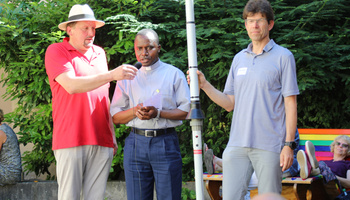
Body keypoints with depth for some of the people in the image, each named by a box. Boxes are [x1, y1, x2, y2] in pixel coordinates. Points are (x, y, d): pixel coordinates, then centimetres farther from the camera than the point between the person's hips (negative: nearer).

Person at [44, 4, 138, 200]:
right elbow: (71, 85, -16)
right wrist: (112, 75, -23)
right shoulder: (56, 51, 0)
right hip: (71, 140, -5)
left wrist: (112, 135, 20)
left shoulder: (99, 53, 18)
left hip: (102, 140, 5)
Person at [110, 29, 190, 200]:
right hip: (136, 143, 2)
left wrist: (158, 113, -13)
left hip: (165, 142, -2)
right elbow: (115, 117, 12)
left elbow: (187, 111, 0)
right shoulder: (127, 78, 15)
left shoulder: (174, 74, 8)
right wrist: (134, 111, -9)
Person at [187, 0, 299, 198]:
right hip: (237, 144, 4)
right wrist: (205, 85, 2)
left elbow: (290, 103, -3)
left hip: (269, 146, -4)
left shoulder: (283, 57, 1)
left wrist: (289, 144, -10)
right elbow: (229, 103, 16)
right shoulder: (239, 58, 15)